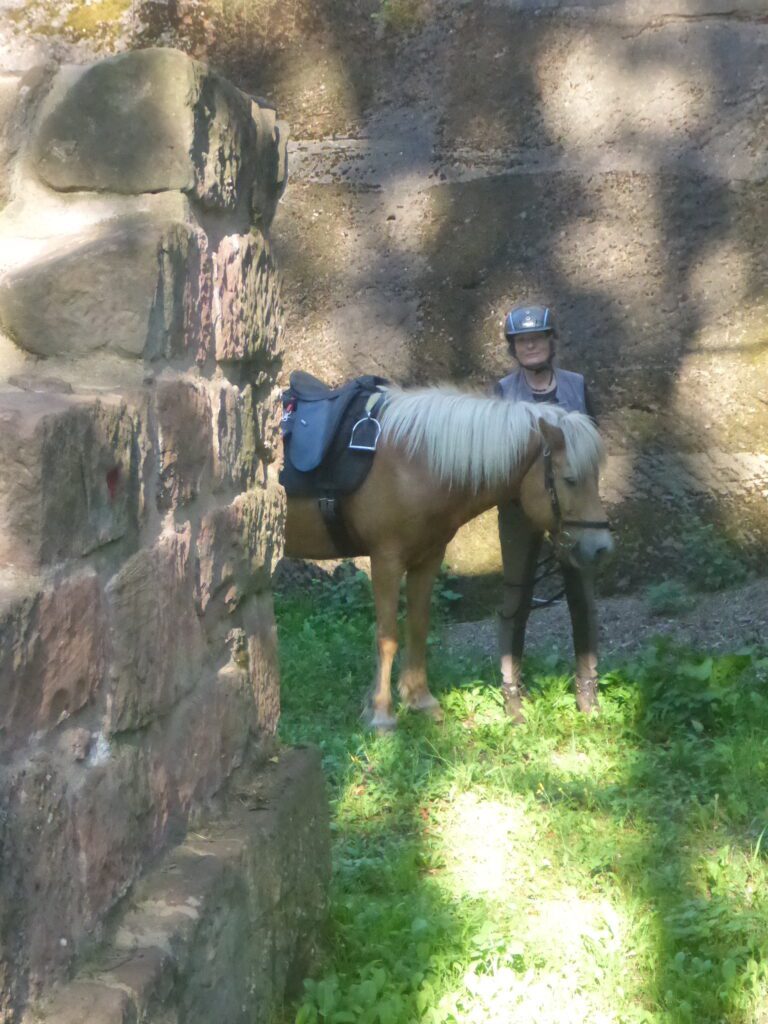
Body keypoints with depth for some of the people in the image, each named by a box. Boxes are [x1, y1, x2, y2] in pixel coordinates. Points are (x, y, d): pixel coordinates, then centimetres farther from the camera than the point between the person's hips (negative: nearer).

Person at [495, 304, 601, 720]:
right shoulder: (503, 392, -3)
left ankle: (587, 682, 19)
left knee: (582, 591, 7)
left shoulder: (576, 386, 1)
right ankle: (511, 686, 16)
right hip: (520, 507, -1)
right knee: (516, 596, 6)